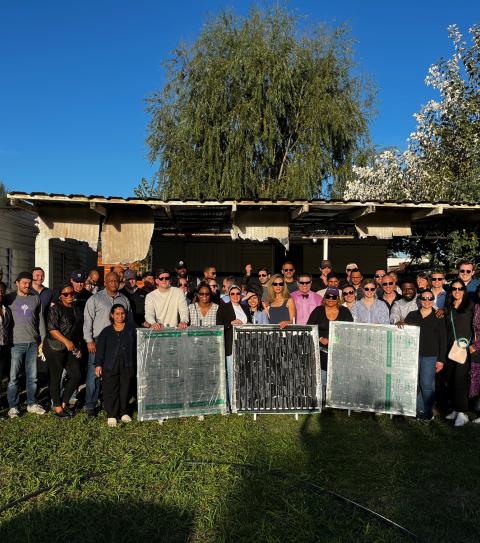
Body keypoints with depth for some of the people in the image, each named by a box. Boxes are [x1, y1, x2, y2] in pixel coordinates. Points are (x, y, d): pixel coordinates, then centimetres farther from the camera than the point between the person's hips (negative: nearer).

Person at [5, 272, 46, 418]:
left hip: (33, 343, 3)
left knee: (32, 377, 8)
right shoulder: (9, 298, 3)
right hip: (16, 343, -2)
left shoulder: (35, 299, 10)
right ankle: (13, 407, 11)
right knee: (13, 377, 0)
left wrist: (43, 340, 9)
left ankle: (32, 404, 19)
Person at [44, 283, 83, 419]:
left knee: (76, 376, 2)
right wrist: (66, 341, -20)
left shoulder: (78, 310, 12)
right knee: (56, 377, 3)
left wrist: (79, 347, 12)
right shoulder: (56, 309, -6)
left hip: (72, 348, 6)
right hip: (55, 348, -6)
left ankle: (64, 402, 20)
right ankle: (57, 407, 16)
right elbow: (52, 329, -14)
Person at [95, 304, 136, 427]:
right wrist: (98, 365, -2)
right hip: (110, 366, -1)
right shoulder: (106, 331, 5)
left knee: (125, 389, 7)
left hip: (126, 366, 1)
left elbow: (134, 347, 9)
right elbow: (100, 348, 3)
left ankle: (124, 412, 22)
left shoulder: (130, 329, 6)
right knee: (111, 390, 0)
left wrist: (134, 363, 7)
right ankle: (111, 415, 12)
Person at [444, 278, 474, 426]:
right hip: (449, 347, 5)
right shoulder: (447, 307, 12)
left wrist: (472, 344, -7)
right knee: (450, 380, 7)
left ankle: (462, 413, -4)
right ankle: (455, 409, 18)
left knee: (460, 379, -10)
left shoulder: (471, 306, -1)